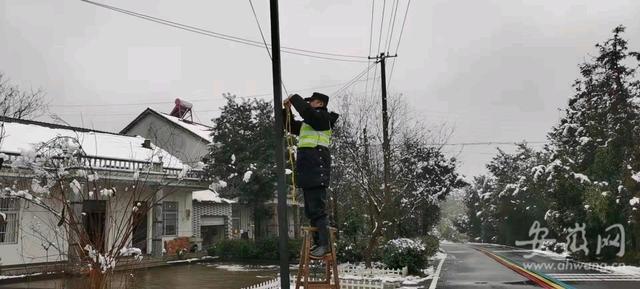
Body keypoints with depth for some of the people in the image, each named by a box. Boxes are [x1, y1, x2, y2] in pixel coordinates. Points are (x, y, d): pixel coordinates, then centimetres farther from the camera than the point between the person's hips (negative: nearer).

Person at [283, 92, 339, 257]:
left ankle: (325, 244, -14)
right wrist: (287, 110, 21)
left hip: (316, 168, -10)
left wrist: (294, 98, -5)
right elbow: (292, 126, 36)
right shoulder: (308, 122, 25)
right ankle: (318, 242, 15)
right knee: (311, 210, 11)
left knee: (318, 208, -14)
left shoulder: (323, 118, -4)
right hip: (307, 169, 10)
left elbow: (306, 111, -21)